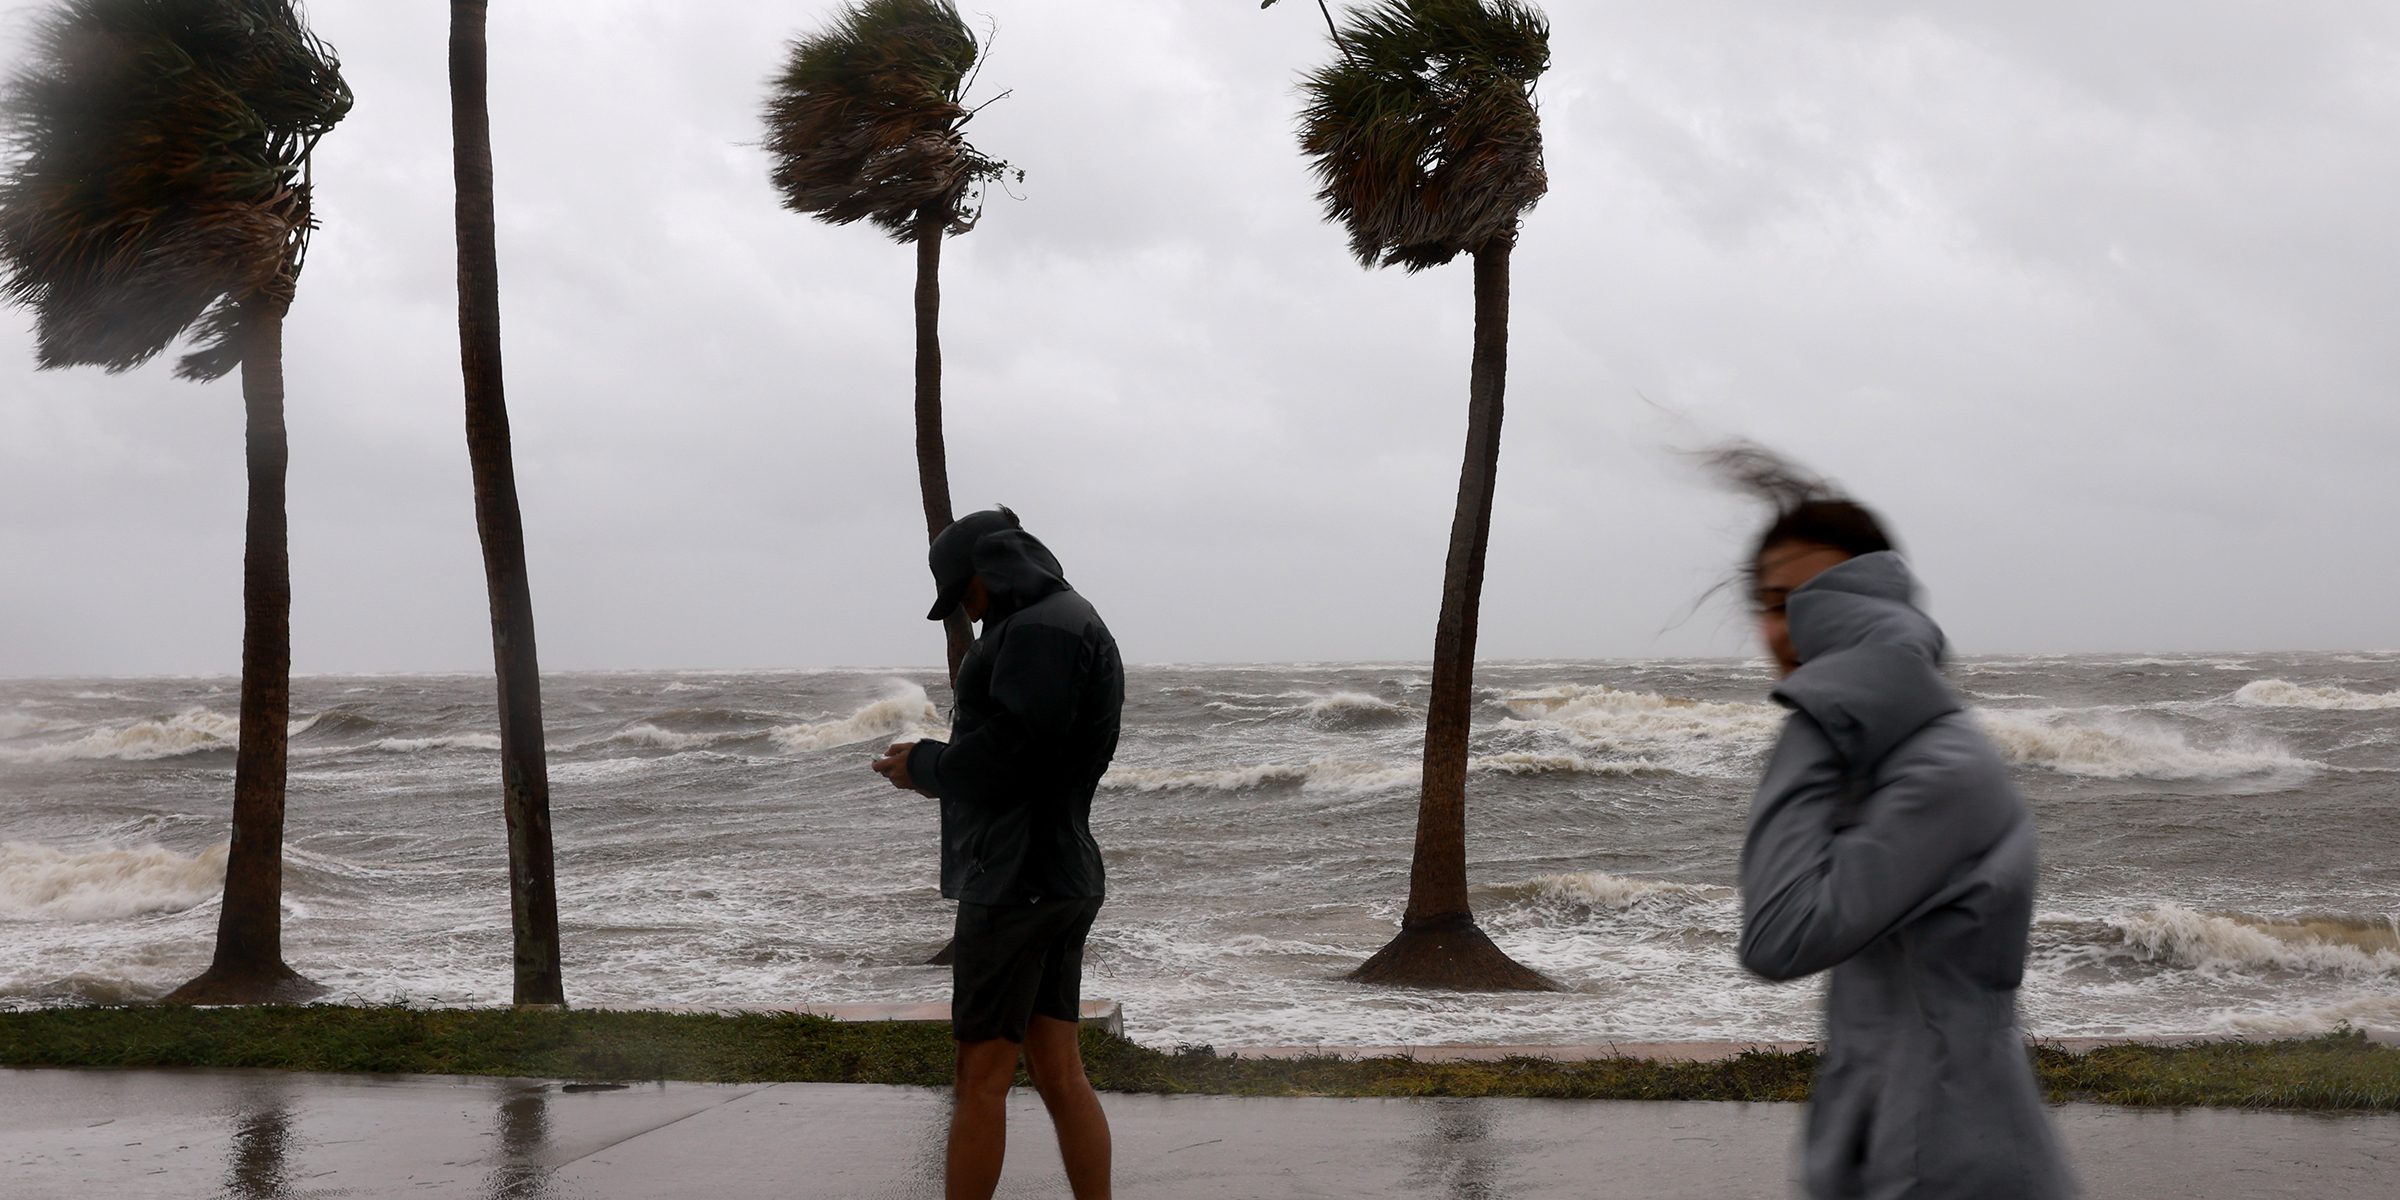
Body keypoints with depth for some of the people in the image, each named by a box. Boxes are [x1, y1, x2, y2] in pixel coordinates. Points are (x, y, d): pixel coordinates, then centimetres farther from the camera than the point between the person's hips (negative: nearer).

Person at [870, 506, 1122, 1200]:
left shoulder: (1043, 628, -13)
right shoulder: (1074, 627, 20)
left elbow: (1008, 749, -22)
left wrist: (924, 766, -6)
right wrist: (942, 772, 13)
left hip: (1017, 878, -10)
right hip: (1064, 878, 10)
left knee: (981, 1079, -4)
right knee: (1060, 1076, 9)